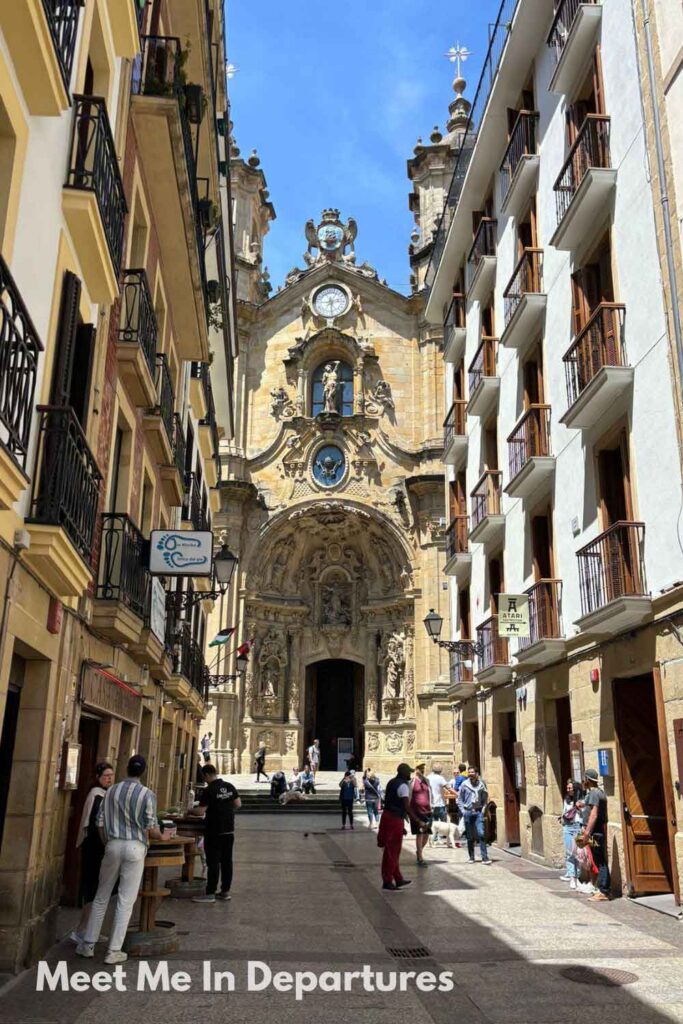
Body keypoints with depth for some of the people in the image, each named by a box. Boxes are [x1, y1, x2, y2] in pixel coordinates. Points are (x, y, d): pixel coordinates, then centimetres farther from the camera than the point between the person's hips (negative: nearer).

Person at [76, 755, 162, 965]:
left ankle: (88, 944, 23)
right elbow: (150, 829, -8)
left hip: (113, 845, 3)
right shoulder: (147, 794, -6)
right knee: (126, 901, 5)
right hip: (135, 847, -3)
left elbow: (100, 822, 3)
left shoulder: (112, 791, 2)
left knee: (102, 897, 16)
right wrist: (162, 836, 13)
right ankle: (114, 951, 7)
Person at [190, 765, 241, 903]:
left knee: (213, 863, -1)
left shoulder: (208, 791, -16)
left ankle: (210, 894, 3)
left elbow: (200, 811, -18)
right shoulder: (230, 787, 4)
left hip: (214, 832, -7)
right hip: (229, 830, 7)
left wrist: (190, 811, 0)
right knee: (227, 861, 11)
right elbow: (238, 804, 8)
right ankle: (225, 891, 17)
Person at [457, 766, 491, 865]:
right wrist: (463, 810, -3)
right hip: (468, 812, 0)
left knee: (481, 834, -11)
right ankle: (471, 857, 18)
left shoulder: (481, 784, 2)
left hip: (478, 812, 0)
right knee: (470, 837, 7)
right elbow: (459, 799, 5)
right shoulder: (464, 784, 0)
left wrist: (483, 808, 1)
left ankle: (484, 857, -8)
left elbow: (485, 798, 11)